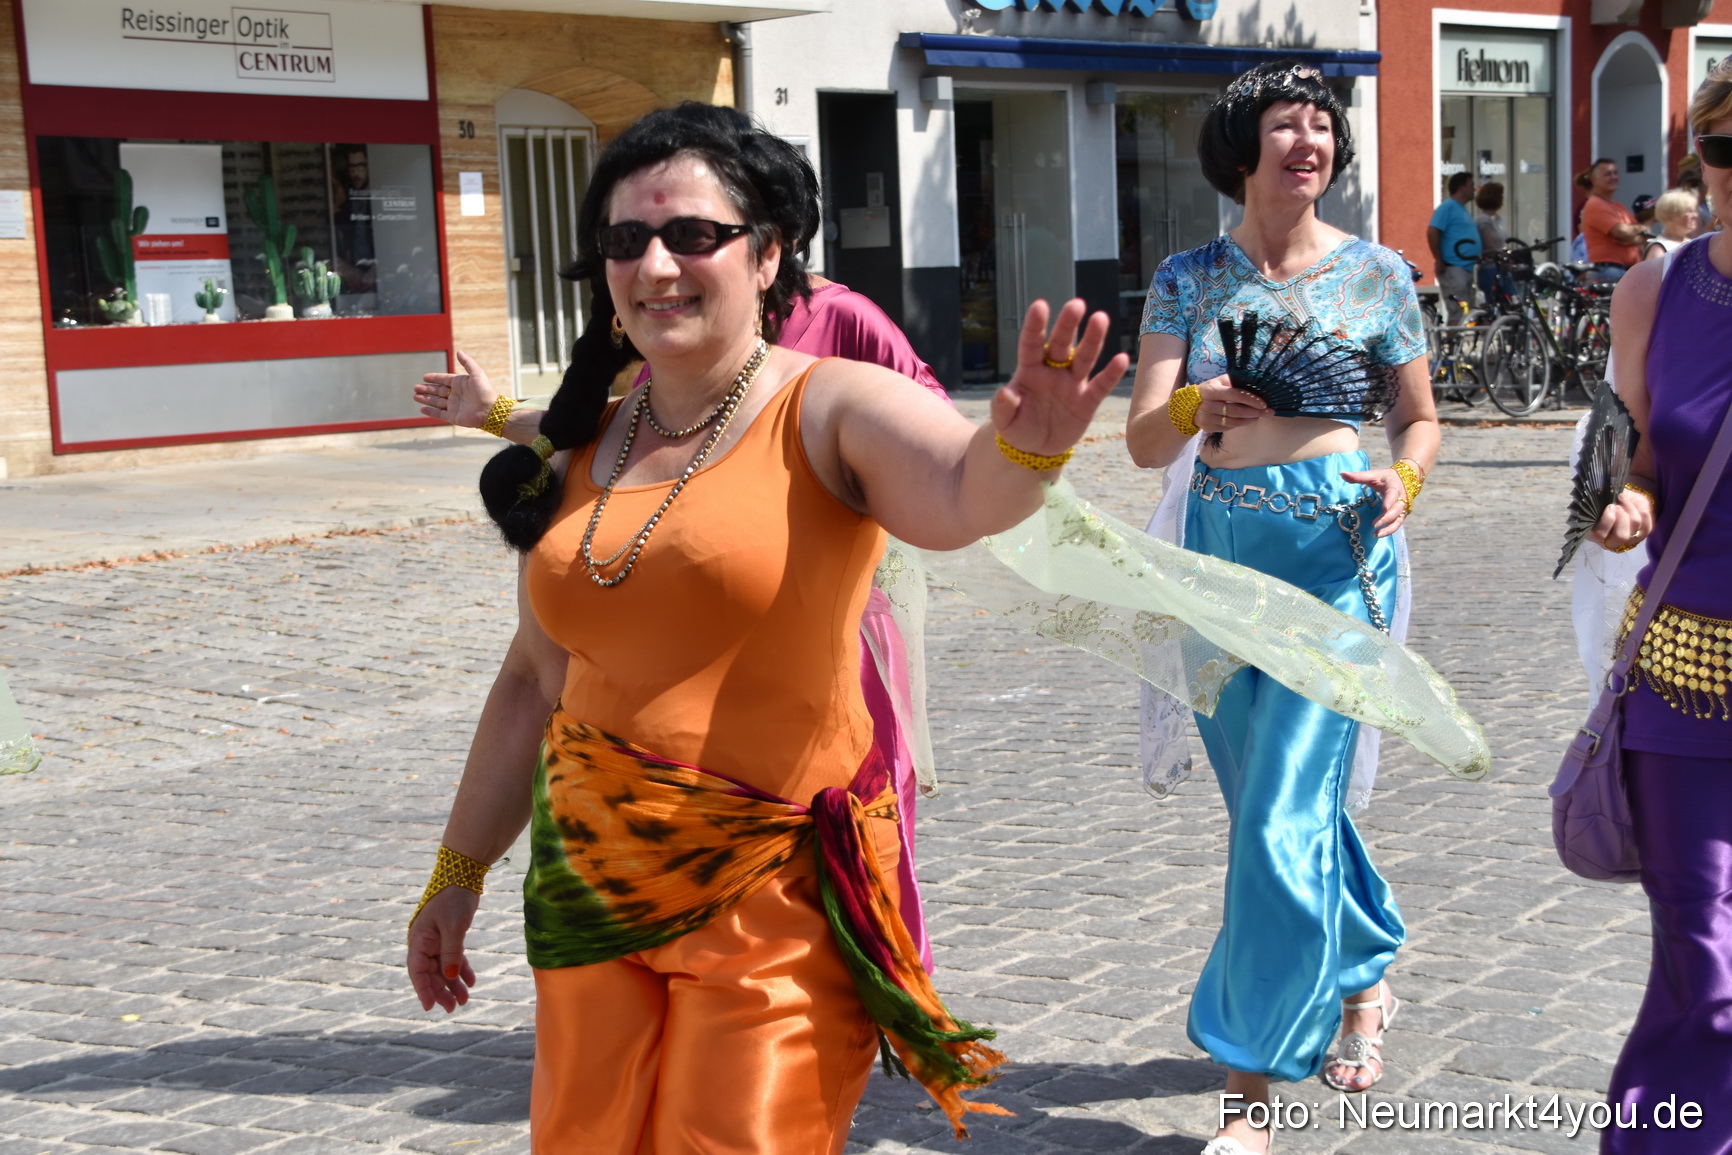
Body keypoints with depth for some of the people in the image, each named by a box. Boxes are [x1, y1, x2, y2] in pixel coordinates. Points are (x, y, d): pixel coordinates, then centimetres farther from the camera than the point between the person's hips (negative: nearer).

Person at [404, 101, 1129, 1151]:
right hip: (589, 883, 5)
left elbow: (959, 493, -29)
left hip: (773, 897, -5)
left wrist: (1023, 449, -52)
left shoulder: (830, 409, -8)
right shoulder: (582, 455, 8)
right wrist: (459, 873, 20)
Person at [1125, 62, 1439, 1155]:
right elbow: (1145, 440, -1)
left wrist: (1405, 479, -10)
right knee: (1270, 809, 16)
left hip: (1337, 553, -3)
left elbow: (1420, 418, 12)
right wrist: (1192, 406, -23)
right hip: (1223, 550, 3)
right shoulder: (1189, 277, 5)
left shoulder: (1377, 273, 2)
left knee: (1283, 826, -10)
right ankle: (1366, 973, 43)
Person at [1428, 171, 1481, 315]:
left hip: (1467, 269, 10)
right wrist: (1439, 261, -19)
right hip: (1453, 269, -10)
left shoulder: (1462, 209, 21)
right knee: (1459, 312, -15)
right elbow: (1432, 233, -19)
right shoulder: (1448, 207, -9)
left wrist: (1478, 259, 21)